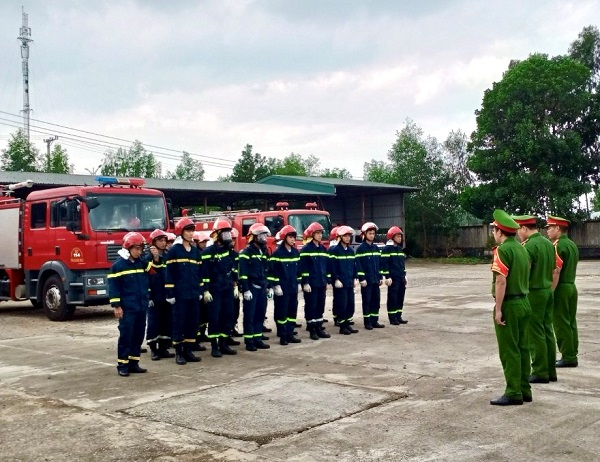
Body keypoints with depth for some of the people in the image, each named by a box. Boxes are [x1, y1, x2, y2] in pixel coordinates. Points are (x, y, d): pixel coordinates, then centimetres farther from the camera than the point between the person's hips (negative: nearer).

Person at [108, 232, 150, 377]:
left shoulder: (141, 263, 11)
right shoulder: (118, 264, -7)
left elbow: (146, 282, 20)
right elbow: (113, 286, -9)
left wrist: (146, 300, 11)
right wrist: (116, 306, -12)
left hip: (141, 307, 6)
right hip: (127, 308, -6)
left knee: (138, 335, 9)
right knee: (126, 335, -4)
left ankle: (133, 363, 17)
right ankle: (122, 365, 4)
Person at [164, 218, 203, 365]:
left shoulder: (196, 251, 13)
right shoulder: (174, 251, -5)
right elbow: (169, 273, -7)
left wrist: (200, 291, 13)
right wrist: (170, 293, -11)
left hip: (194, 293, 6)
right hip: (180, 294, -6)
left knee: (193, 322, 7)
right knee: (179, 322, -1)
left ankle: (188, 350, 17)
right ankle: (178, 352, 7)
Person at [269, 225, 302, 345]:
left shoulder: (296, 252, 10)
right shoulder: (277, 253, -10)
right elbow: (273, 271, -13)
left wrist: (297, 283, 15)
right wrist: (276, 286, -16)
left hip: (293, 287, 7)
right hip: (282, 288, -7)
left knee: (293, 310, 9)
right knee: (282, 311, -1)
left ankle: (290, 334, 18)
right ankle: (283, 336, 4)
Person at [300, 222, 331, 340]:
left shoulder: (323, 249, 14)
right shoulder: (306, 249, -8)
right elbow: (303, 267, -12)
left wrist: (327, 281, 14)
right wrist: (305, 283, -17)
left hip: (321, 283, 7)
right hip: (311, 284, -7)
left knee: (320, 305, 10)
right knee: (311, 306, -1)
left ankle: (319, 328, 18)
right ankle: (312, 330, 5)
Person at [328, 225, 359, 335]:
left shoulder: (351, 250, 13)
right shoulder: (334, 250, -9)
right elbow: (332, 266, -13)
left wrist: (354, 278, 11)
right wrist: (336, 280, -16)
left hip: (350, 282, 7)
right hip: (340, 283, -7)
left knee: (350, 304, 8)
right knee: (341, 305, -5)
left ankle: (347, 324, 18)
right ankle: (342, 327, 3)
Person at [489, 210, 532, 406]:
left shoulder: (502, 250, -15)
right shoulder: (522, 249, 10)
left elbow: (501, 281, -21)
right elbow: (525, 277, 15)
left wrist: (498, 309, -19)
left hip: (508, 305, -8)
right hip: (524, 303, 8)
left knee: (509, 351, -3)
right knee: (522, 349, 12)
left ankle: (513, 393, 0)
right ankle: (524, 390, 18)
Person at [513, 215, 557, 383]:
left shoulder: (528, 246, -17)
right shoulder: (548, 243, 9)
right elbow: (554, 271, 15)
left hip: (533, 293, -8)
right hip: (547, 291, 8)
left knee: (535, 334, -1)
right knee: (547, 331, 12)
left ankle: (540, 372, 5)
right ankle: (550, 371, 18)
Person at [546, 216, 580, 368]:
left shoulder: (558, 245, -16)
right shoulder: (572, 244, 12)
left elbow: (556, 272, -20)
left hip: (561, 289, -9)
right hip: (572, 287, 9)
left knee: (561, 324, -3)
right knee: (571, 322, 12)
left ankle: (567, 357, 1)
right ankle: (572, 356, 17)